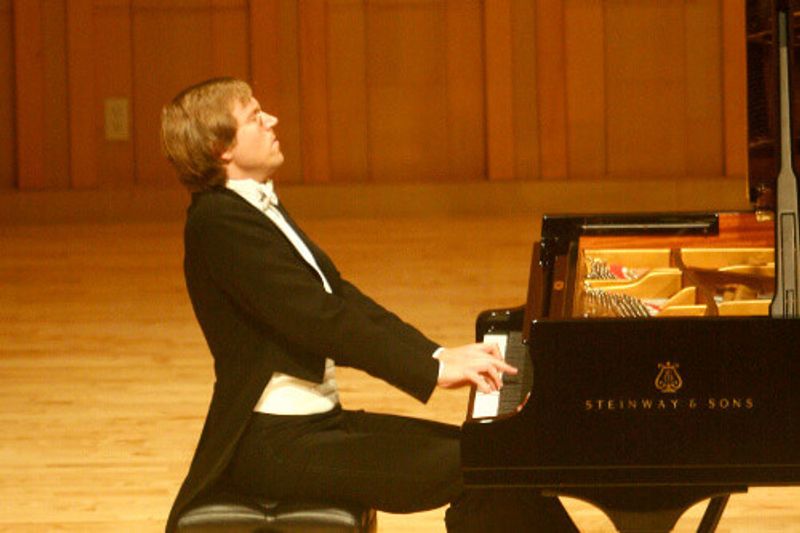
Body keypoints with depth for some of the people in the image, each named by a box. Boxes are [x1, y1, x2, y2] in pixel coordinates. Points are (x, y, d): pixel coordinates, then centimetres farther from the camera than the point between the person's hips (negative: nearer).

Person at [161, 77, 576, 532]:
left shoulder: (259, 207, 15)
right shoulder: (218, 221, -16)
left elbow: (341, 299, 13)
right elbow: (317, 321, -22)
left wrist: (440, 356, 2)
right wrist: (435, 369, -21)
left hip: (319, 420, 9)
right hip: (277, 442, -9)